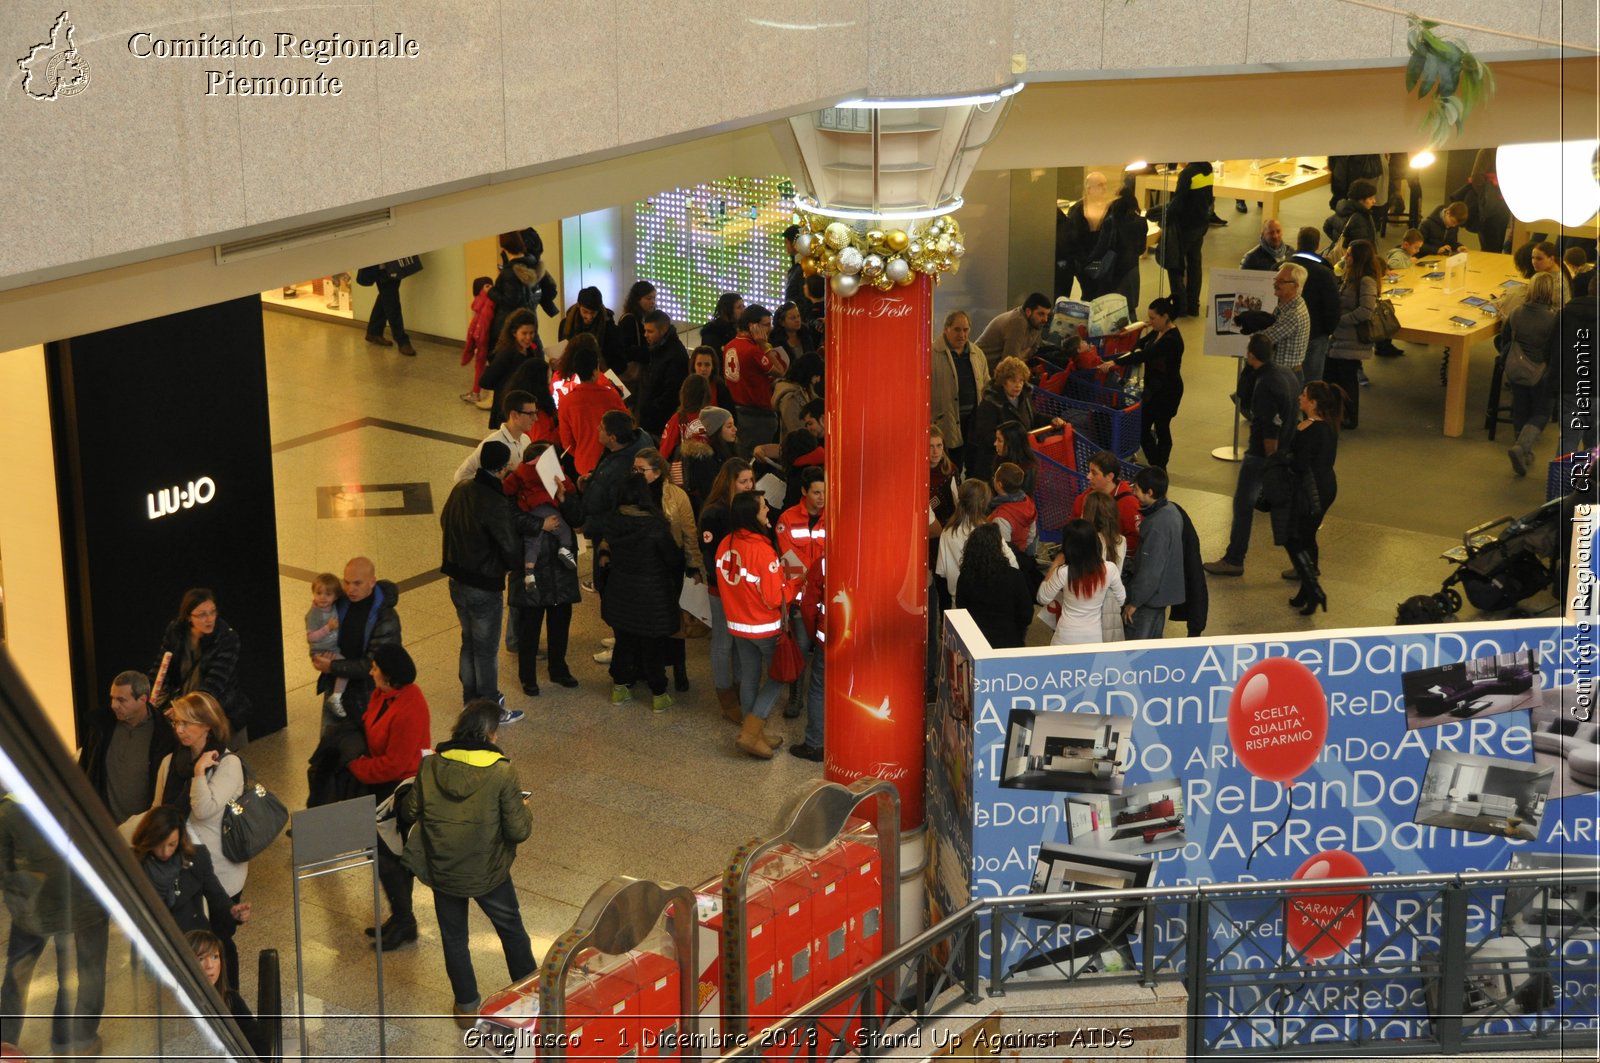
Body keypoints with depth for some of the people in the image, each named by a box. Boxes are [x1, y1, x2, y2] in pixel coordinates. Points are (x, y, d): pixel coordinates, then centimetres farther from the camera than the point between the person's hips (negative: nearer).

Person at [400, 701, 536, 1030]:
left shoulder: (431, 765, -12)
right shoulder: (502, 773, -21)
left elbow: (409, 811, -1)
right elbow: (518, 831, -18)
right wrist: (523, 809, 3)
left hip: (442, 871, 2)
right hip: (488, 873, -2)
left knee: (454, 939, 22)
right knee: (512, 930, 23)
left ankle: (467, 1006, 36)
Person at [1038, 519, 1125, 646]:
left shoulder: (1063, 573, -21)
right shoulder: (1109, 569, -15)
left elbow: (1042, 599, -4)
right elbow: (1121, 599, 2)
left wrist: (1054, 566, -2)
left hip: (1066, 639, -2)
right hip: (1094, 637, 2)